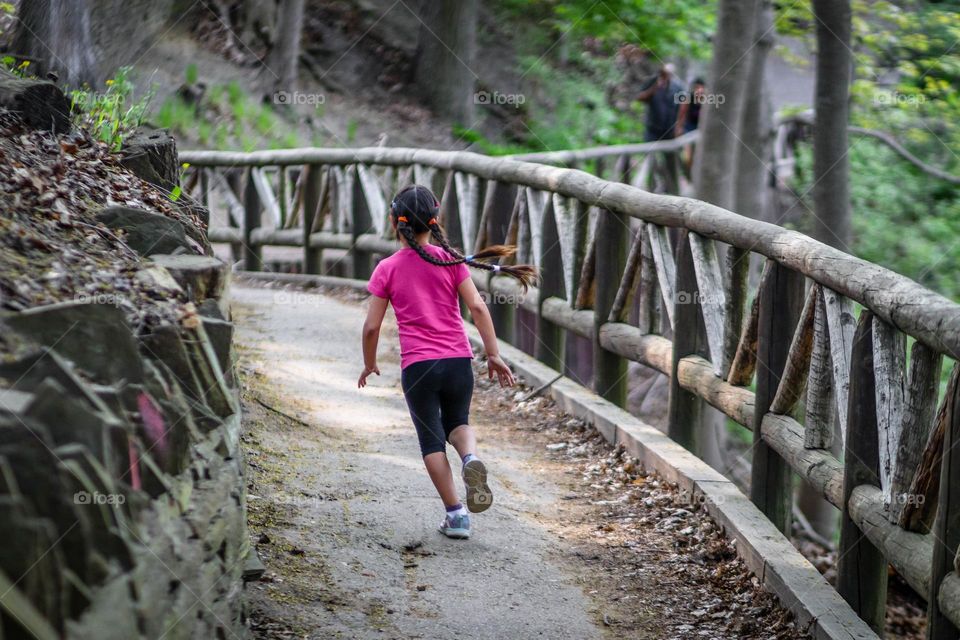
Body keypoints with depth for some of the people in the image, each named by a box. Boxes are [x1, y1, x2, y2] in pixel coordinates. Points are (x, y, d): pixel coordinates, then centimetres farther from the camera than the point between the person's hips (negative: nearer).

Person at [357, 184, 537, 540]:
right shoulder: (450, 260, 1)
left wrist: (369, 364, 15)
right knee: (457, 422, 23)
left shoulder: (387, 269, -1)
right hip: (458, 360, 2)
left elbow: (372, 326, 0)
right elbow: (477, 307, -5)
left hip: (416, 365, -2)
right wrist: (493, 355, 1)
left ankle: (456, 513, 3)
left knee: (431, 439, 10)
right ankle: (470, 459, -11)